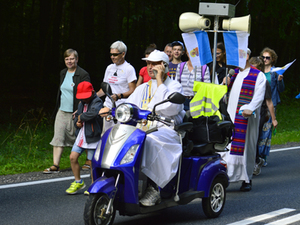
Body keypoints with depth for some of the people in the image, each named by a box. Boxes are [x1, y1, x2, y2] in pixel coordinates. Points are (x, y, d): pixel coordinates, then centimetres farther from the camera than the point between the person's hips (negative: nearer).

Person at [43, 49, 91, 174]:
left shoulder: (83, 75, -11)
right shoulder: (63, 73, 12)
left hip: (75, 113, -6)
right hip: (62, 112, 6)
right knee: (58, 137, -4)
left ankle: (89, 159, 28)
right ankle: (55, 166, -7)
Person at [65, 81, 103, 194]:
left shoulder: (97, 102, -12)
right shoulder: (81, 103, 14)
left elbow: (93, 113, -31)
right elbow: (77, 116, 23)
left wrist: (81, 117, -16)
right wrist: (77, 122, -1)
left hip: (92, 137, -7)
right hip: (81, 136, 7)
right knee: (73, 157, 1)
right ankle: (78, 182, 16)